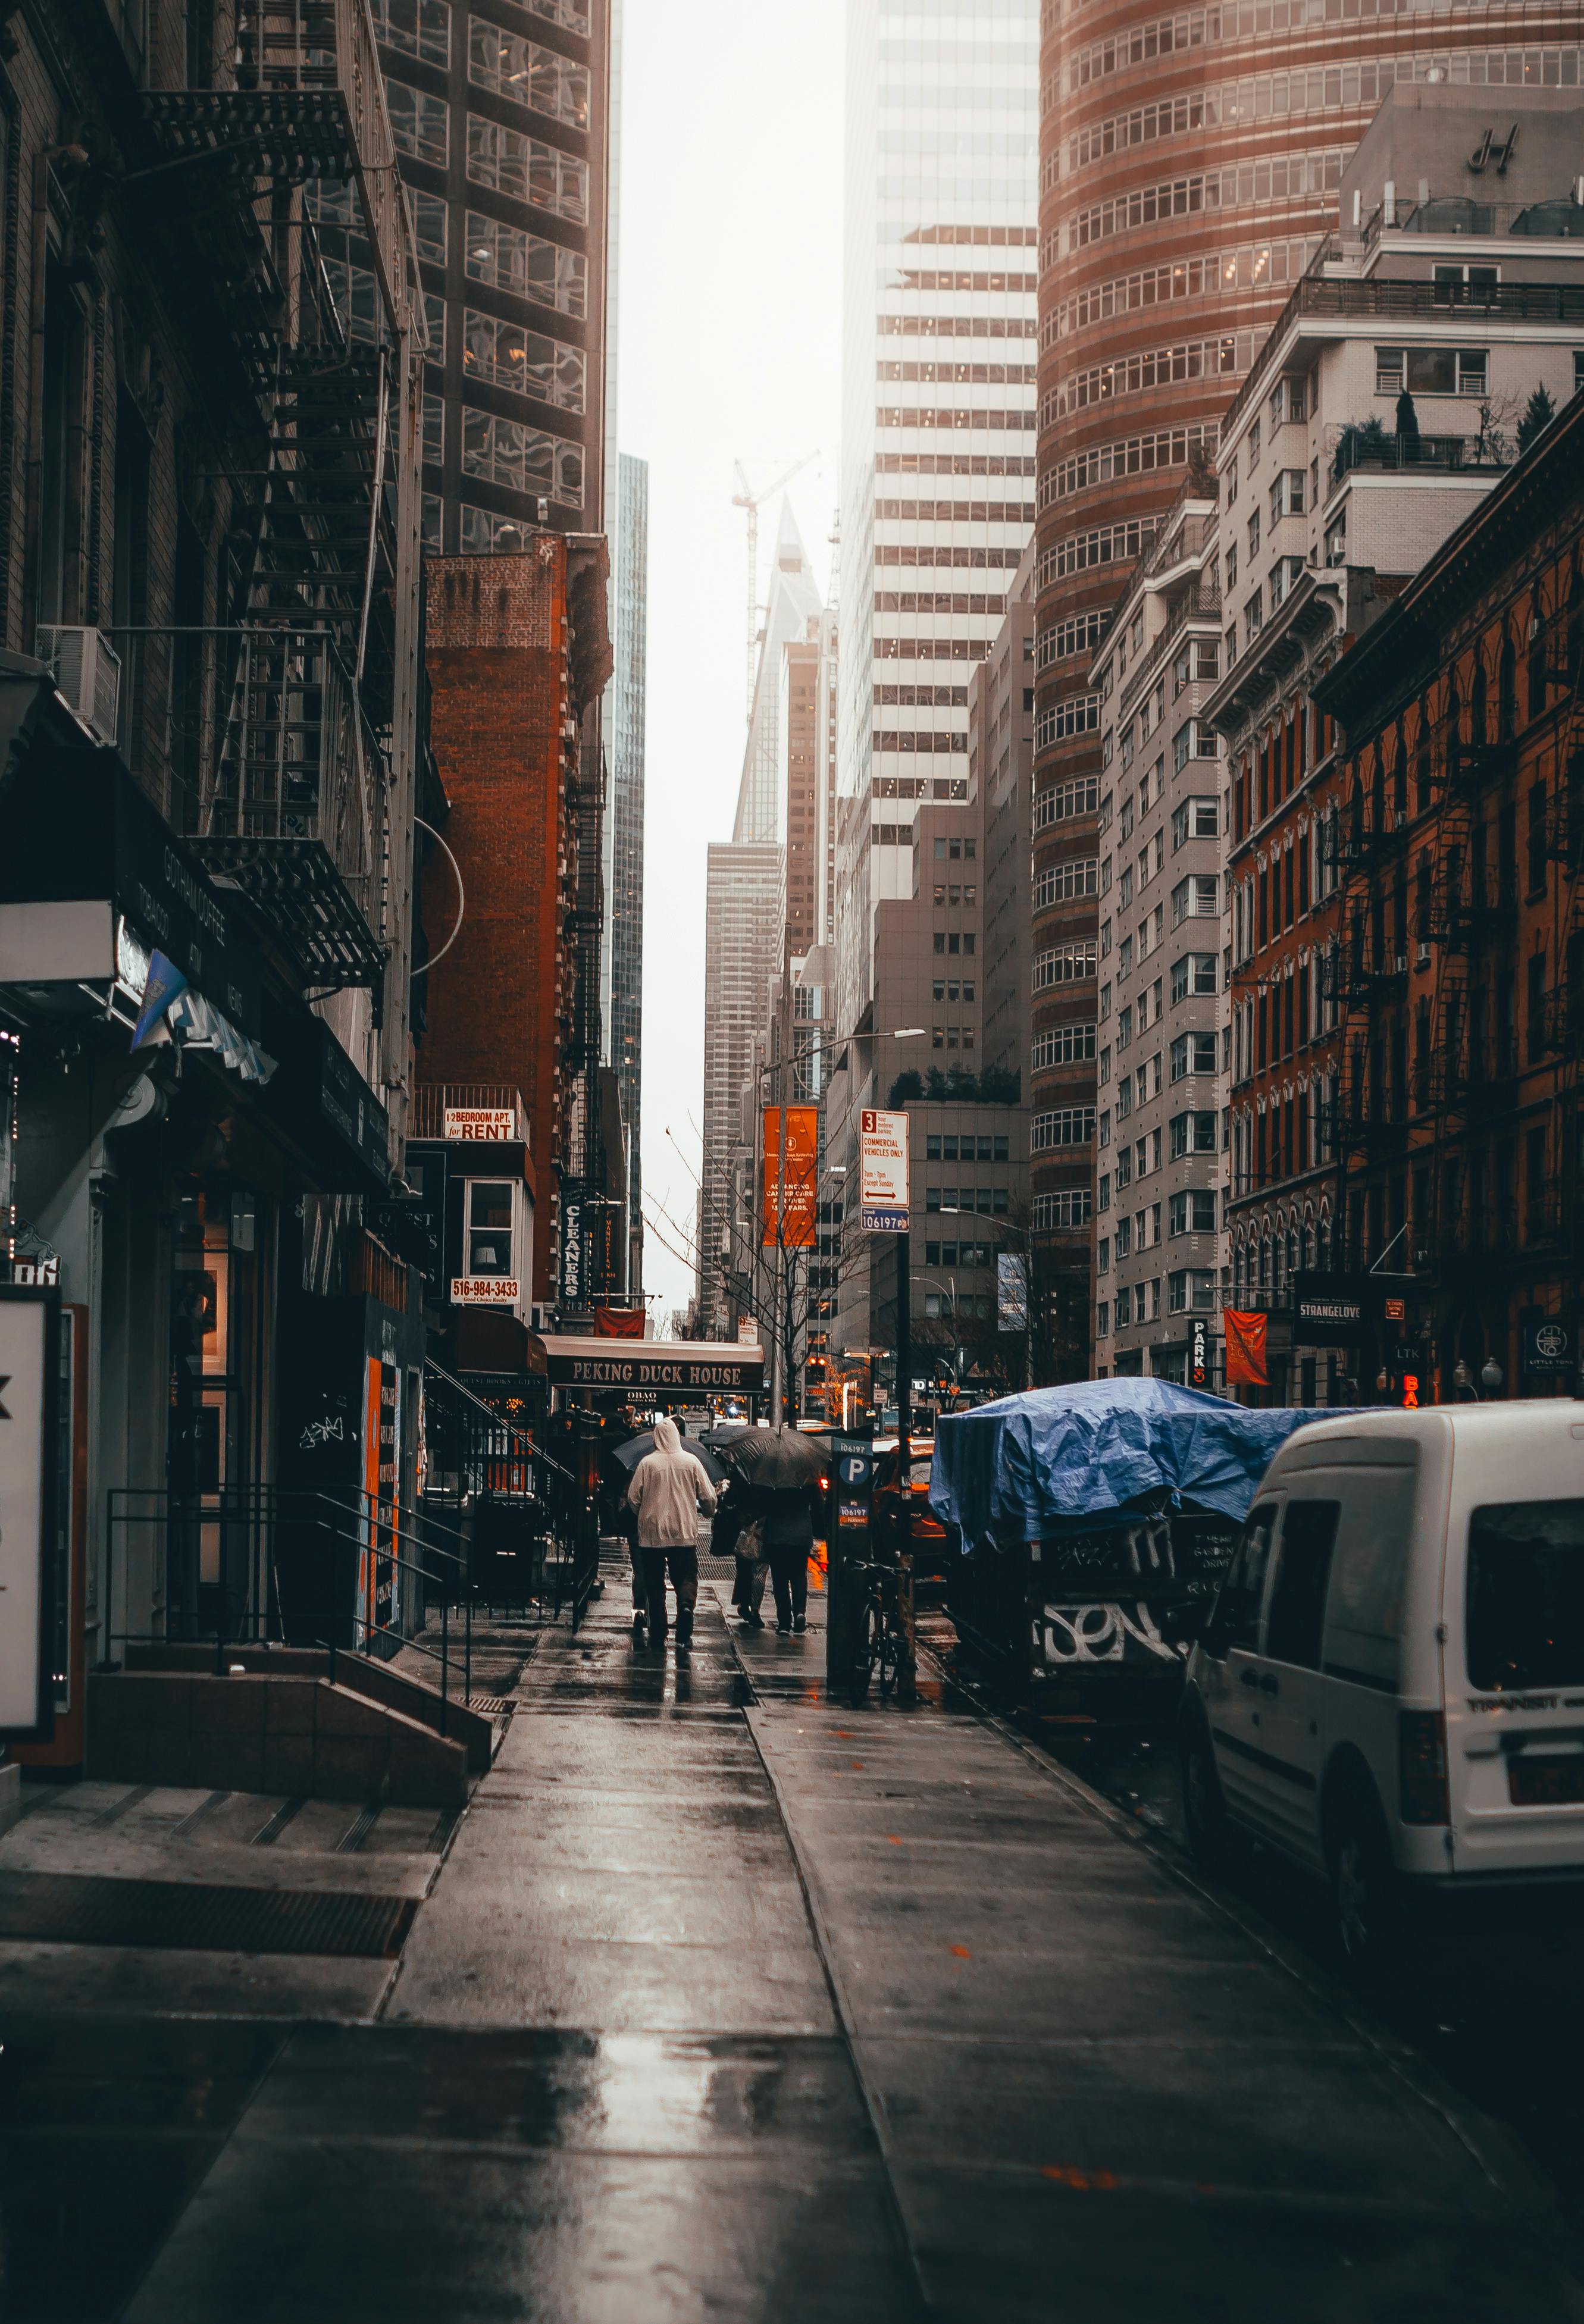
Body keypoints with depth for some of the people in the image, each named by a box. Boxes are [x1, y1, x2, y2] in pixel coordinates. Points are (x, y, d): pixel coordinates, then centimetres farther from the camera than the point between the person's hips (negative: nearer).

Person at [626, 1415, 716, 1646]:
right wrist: (707, 1511, 23)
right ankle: (686, 1604, -25)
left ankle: (658, 1633, 8)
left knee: (654, 1584, 8)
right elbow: (709, 1497, 1)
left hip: (652, 1533, 0)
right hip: (685, 1534, 0)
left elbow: (633, 1497, -2)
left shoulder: (647, 1463, -4)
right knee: (686, 1578, 5)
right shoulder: (691, 1461, -1)